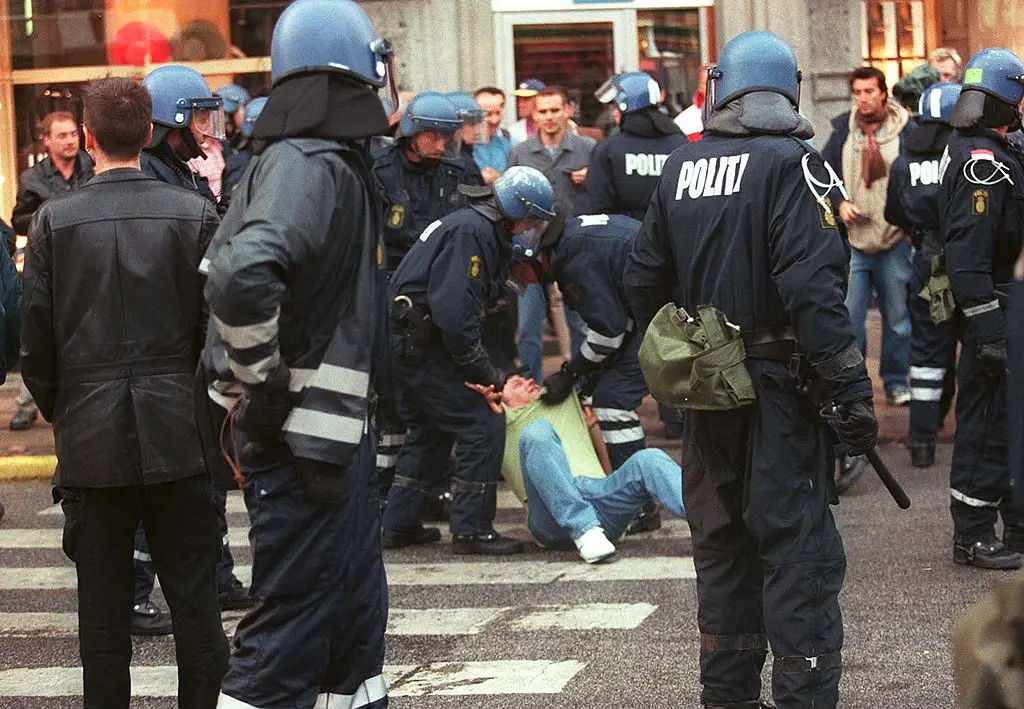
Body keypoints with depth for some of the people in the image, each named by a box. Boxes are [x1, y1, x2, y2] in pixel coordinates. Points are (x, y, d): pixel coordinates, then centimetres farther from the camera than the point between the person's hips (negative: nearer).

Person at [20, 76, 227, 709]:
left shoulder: (55, 222, -4)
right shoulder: (195, 214, -3)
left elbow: (36, 343, -2)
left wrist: (61, 413, 12)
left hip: (91, 441, 0)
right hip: (179, 436, 0)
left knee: (104, 603, 7)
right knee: (194, 597, 7)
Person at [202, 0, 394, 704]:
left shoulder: (333, 161, 13)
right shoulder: (308, 163, -17)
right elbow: (242, 276, -34)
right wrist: (262, 383, -21)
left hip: (337, 437, 10)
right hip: (303, 440, -10)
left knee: (355, 620, 18)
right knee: (288, 641, -5)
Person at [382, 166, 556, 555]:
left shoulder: (484, 231, 16)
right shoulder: (471, 233, -17)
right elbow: (454, 314, -25)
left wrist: (489, 368, 12)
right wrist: (486, 371, -18)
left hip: (409, 343, 11)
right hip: (420, 344, -11)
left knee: (428, 432, 21)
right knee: (482, 428, -8)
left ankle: (399, 525, 26)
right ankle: (471, 530, -4)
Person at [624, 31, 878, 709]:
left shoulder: (680, 167, 7)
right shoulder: (792, 162, -12)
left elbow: (644, 279, 13)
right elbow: (812, 286, -21)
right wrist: (851, 386, -19)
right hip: (779, 386, -6)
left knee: (722, 543, 17)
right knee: (799, 550, -2)